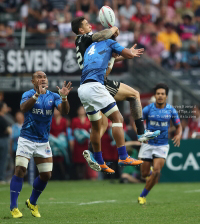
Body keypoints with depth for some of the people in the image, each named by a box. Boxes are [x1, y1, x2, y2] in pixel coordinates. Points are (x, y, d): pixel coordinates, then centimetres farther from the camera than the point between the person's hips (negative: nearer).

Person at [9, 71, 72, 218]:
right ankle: (14, 207, -10)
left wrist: (64, 97, -30)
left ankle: (32, 203, 25)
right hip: (27, 139, -4)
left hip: (43, 142, 4)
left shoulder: (53, 96, 4)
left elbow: (65, 111, -10)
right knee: (20, 170, -15)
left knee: (46, 174, 4)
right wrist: (37, 94, -43)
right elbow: (23, 107, -28)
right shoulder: (28, 94, -7)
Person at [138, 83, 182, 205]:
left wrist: (179, 135, -14)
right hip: (148, 144, 0)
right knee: (145, 174, 2)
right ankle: (150, 170, 42)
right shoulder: (148, 109, -6)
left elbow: (178, 126, 8)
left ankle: (143, 196, -2)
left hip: (163, 145, 0)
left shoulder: (171, 110, -3)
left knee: (156, 172, -17)